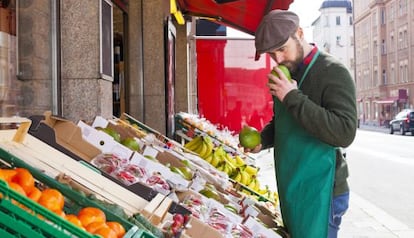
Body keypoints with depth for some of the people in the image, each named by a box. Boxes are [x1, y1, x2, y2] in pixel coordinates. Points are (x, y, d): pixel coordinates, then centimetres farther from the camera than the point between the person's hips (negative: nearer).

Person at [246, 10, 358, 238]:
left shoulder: (333, 72, -14)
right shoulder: (286, 74, 10)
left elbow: (344, 133, -26)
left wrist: (293, 97, -25)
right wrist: (262, 140, 3)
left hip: (320, 193, -8)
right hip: (289, 189, 8)